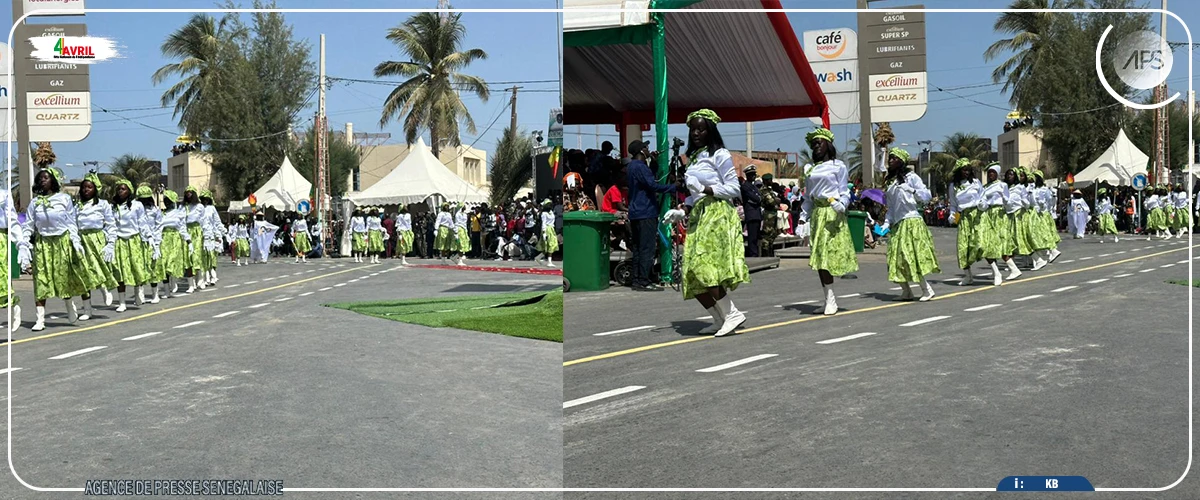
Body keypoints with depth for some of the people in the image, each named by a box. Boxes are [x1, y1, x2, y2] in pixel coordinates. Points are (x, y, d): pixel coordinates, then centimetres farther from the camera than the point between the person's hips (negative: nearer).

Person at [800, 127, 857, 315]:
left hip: (833, 214, -5)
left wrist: (841, 205, -20)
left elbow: (845, 192, -1)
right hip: (817, 215, 5)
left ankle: (830, 299, -3)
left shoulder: (838, 165, 0)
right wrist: (803, 218, 9)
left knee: (828, 256, -10)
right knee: (818, 257, 2)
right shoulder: (809, 168, 14)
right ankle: (830, 298, 9)